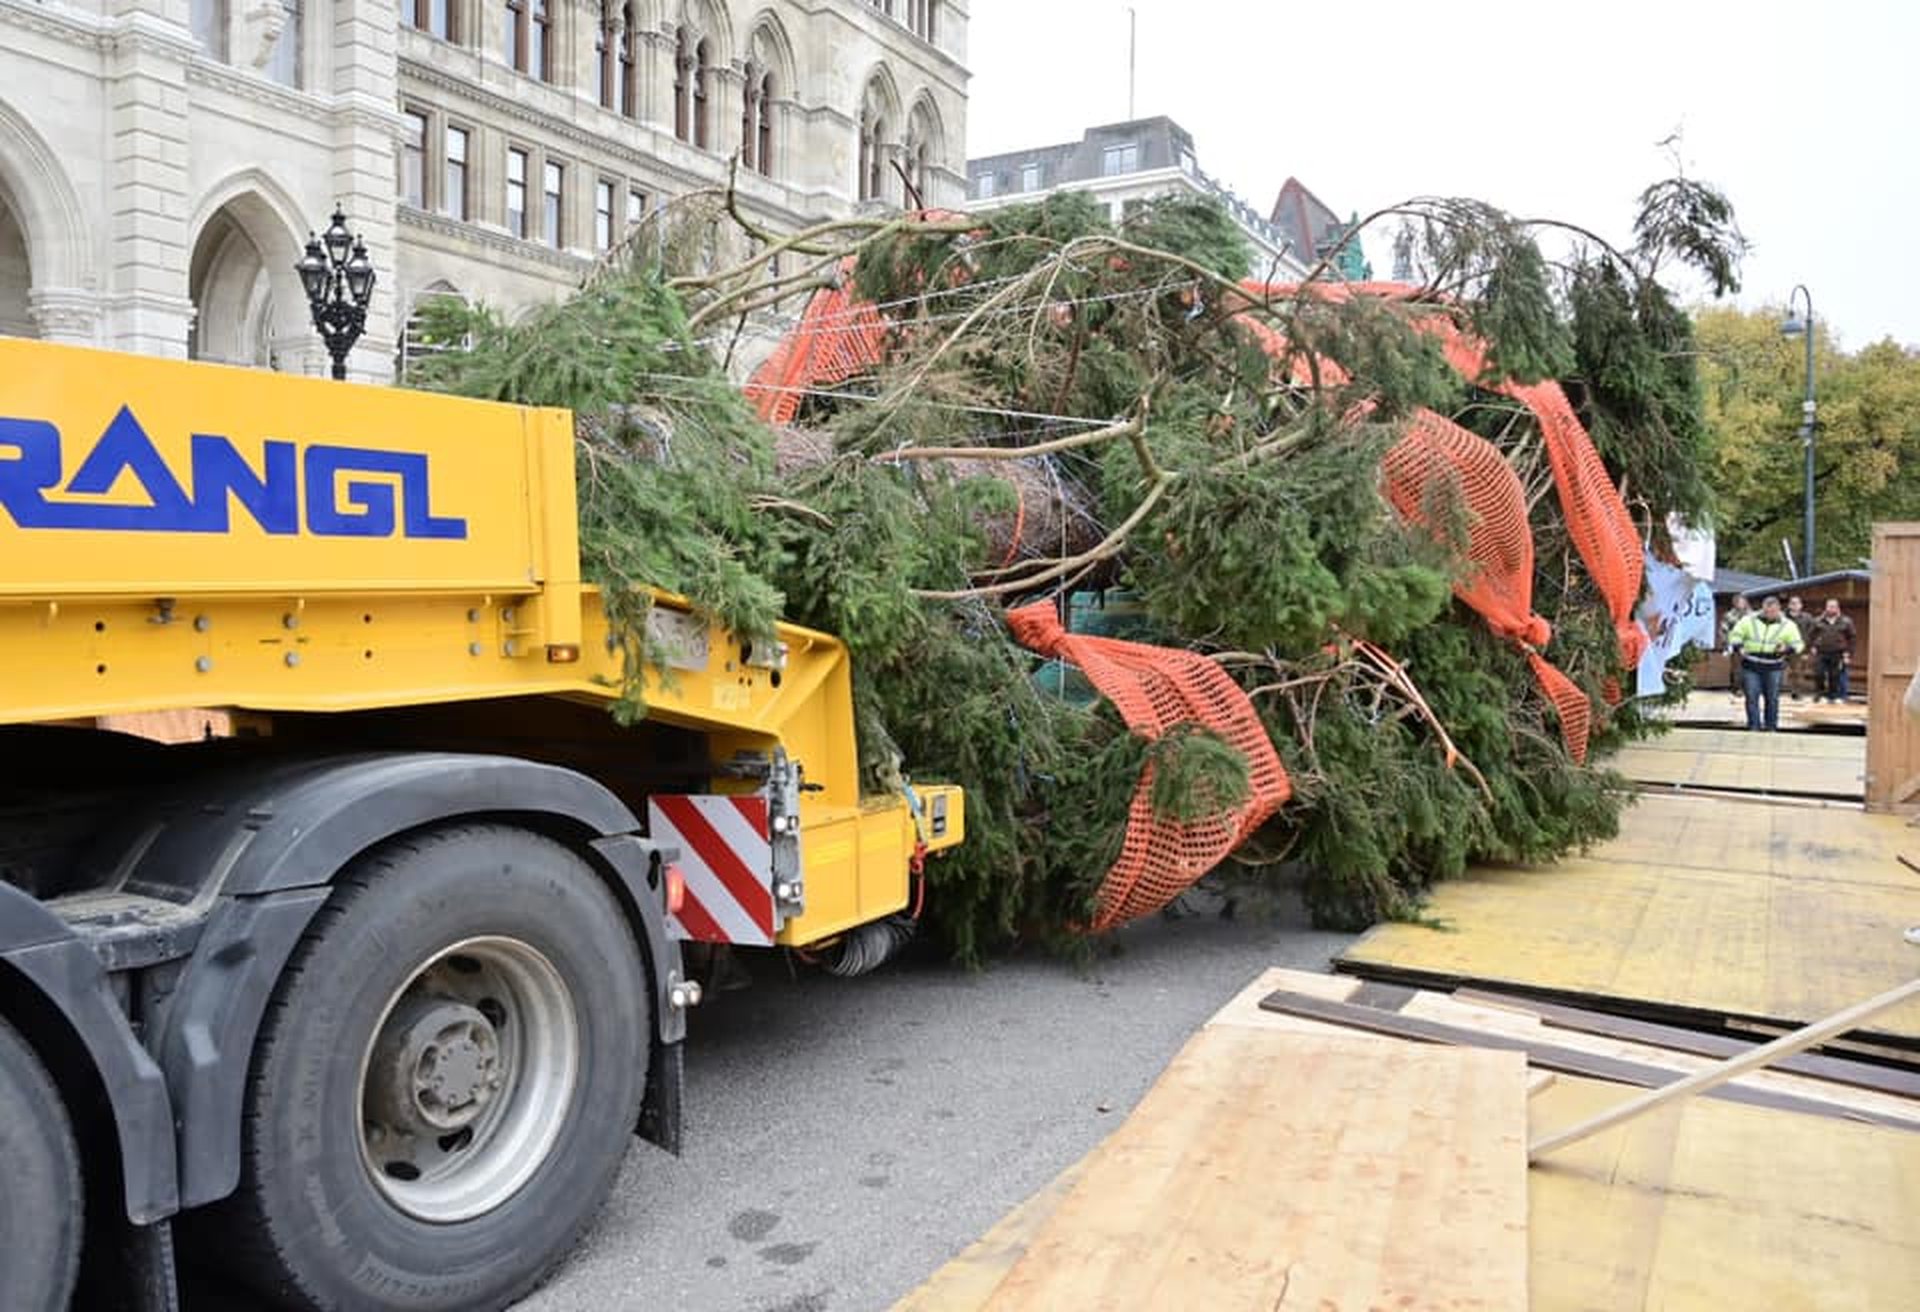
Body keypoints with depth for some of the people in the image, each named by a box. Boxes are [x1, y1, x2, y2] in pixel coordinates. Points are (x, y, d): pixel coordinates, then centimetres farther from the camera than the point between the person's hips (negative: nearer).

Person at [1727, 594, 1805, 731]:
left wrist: (1786, 648, -17)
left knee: (1772, 698, 4)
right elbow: (1735, 635, 6)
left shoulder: (1787, 625, 3)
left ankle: (1770, 727, 14)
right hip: (1750, 666, 0)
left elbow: (1797, 644, 6)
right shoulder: (1749, 621, 2)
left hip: (1773, 668, 0)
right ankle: (1754, 727, 1)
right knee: (1752, 697, -4)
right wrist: (1739, 647, -13)